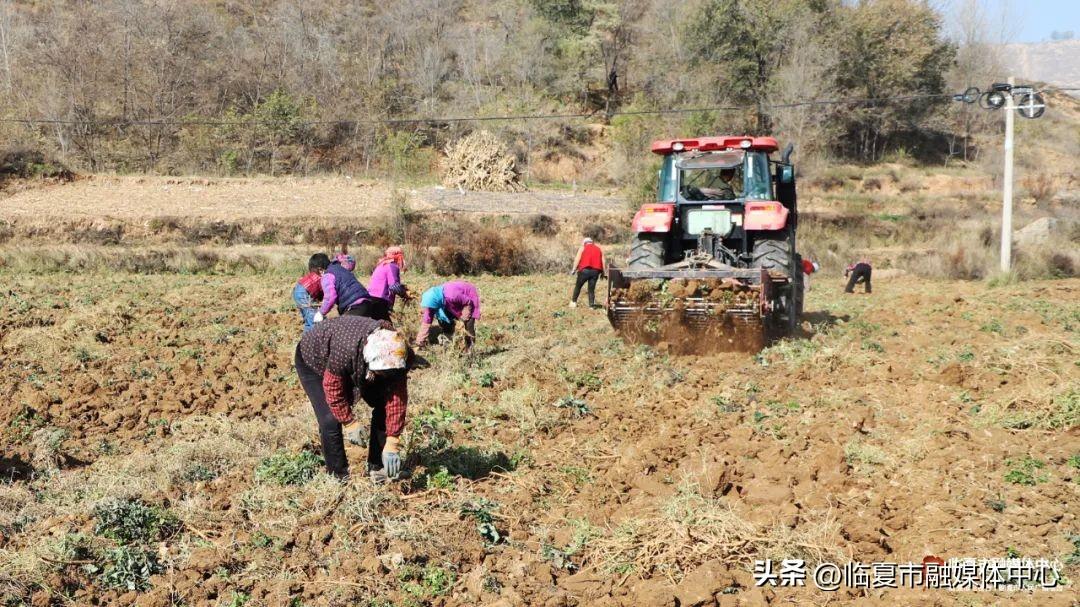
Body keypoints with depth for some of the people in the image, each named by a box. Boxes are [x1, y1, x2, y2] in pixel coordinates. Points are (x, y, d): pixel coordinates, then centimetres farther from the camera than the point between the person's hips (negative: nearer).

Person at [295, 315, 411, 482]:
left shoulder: (395, 357, -30)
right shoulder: (346, 350, -45)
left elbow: (397, 399, -24)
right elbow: (333, 389, -31)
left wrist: (392, 444, -25)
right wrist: (350, 422, -22)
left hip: (357, 367, 5)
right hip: (314, 362, -5)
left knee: (383, 407, -6)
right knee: (330, 419, -20)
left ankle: (377, 468, 7)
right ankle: (339, 476, -2)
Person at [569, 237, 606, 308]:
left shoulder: (582, 248, 11)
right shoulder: (598, 249, 21)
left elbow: (577, 259, -1)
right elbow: (603, 261, 13)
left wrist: (574, 269, -2)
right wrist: (604, 272, 13)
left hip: (585, 270, -3)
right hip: (596, 271, 3)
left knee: (578, 286, 11)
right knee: (592, 288, 8)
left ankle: (573, 302, 11)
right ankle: (592, 304, 2)